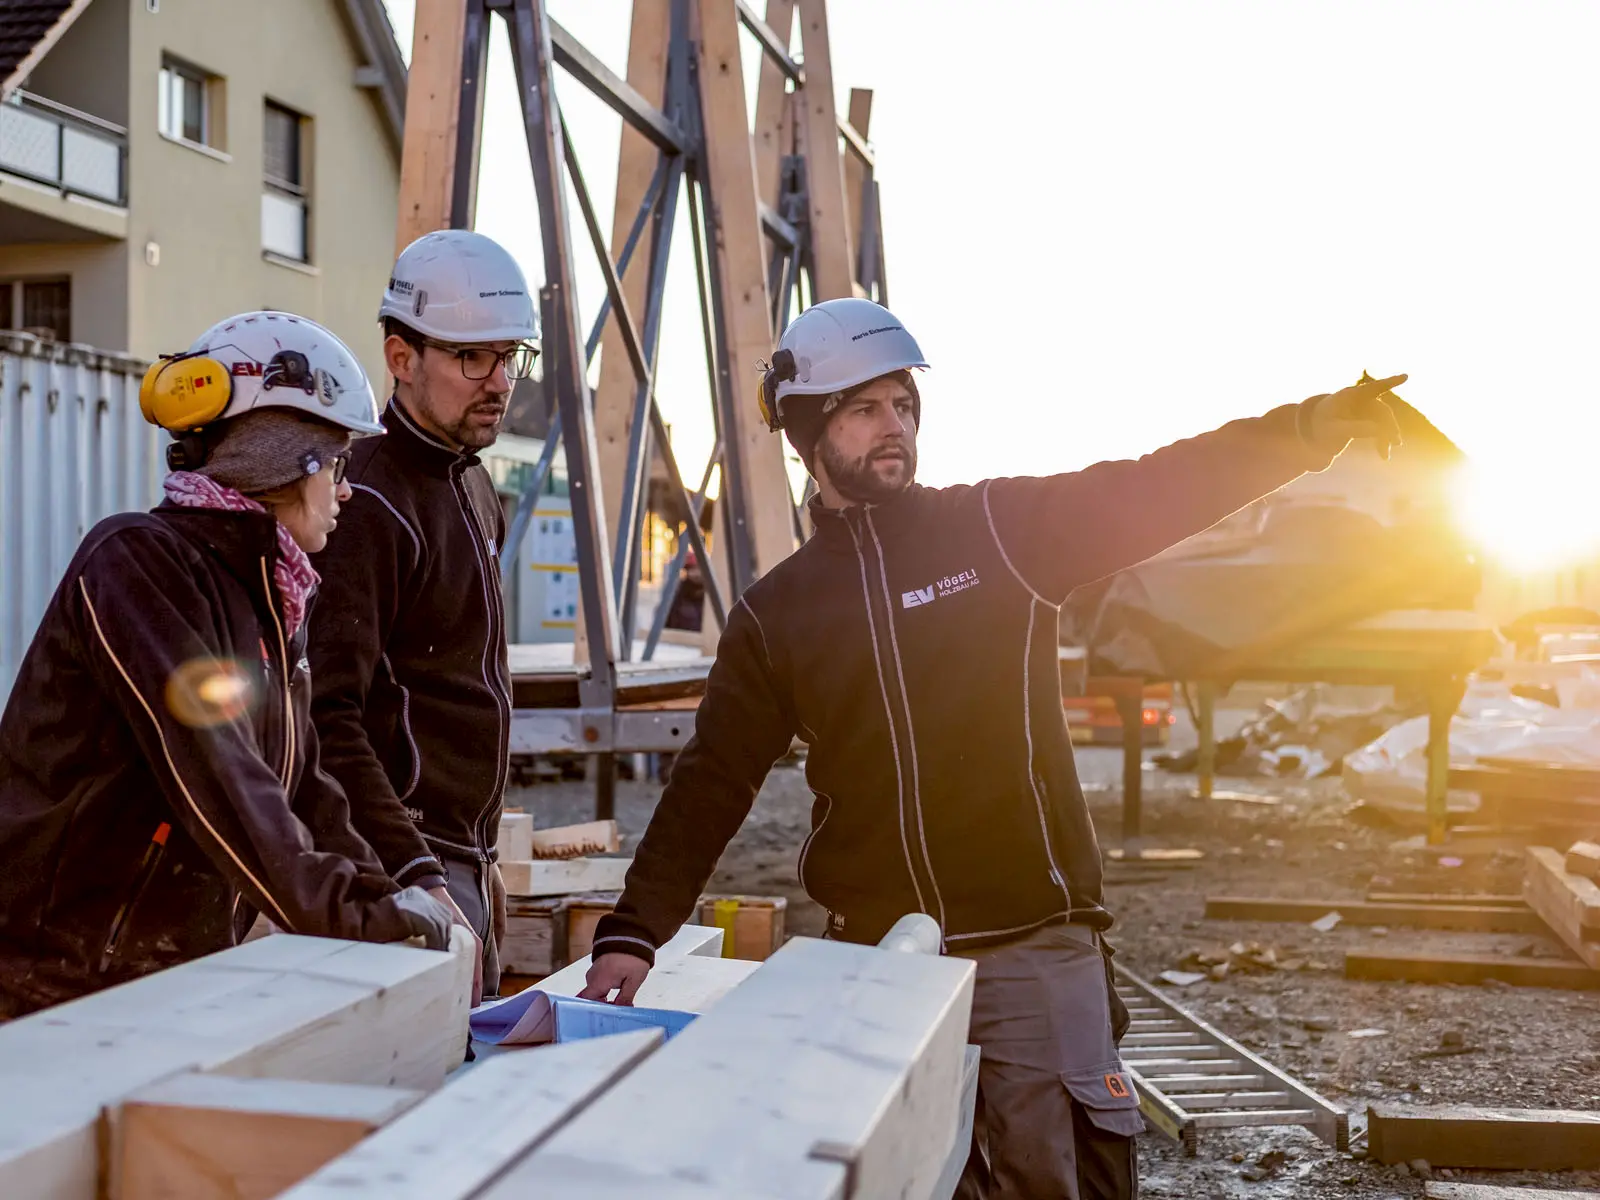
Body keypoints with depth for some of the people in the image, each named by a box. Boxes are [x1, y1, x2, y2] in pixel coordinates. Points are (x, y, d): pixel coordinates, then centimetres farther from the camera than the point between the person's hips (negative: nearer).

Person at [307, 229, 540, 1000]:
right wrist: (419, 879, -29)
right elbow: (328, 720, -24)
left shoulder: (472, 487, 14)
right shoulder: (370, 506, -17)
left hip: (462, 857, 9)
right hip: (403, 860, -9)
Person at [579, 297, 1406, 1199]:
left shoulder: (1001, 530, 2)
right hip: (872, 958, 2)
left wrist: (1315, 426, -20)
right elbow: (712, 786, 8)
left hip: (1034, 946, -2)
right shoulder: (775, 615, 7)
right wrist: (635, 934, 0)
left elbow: (1154, 493, -7)